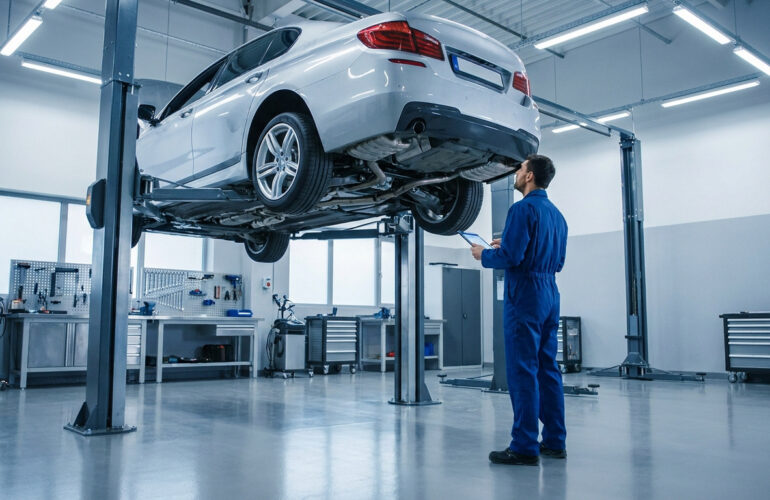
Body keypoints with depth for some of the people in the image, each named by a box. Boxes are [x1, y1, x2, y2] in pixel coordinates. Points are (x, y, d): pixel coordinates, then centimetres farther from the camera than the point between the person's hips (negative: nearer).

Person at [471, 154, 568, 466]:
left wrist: (484, 255, 0)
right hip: (550, 296, 9)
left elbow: (511, 258, -20)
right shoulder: (557, 214, 17)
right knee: (547, 369, 12)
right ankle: (554, 442, 18)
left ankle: (525, 448, -3)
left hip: (525, 295, -9)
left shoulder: (523, 209, -12)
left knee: (522, 371, -6)